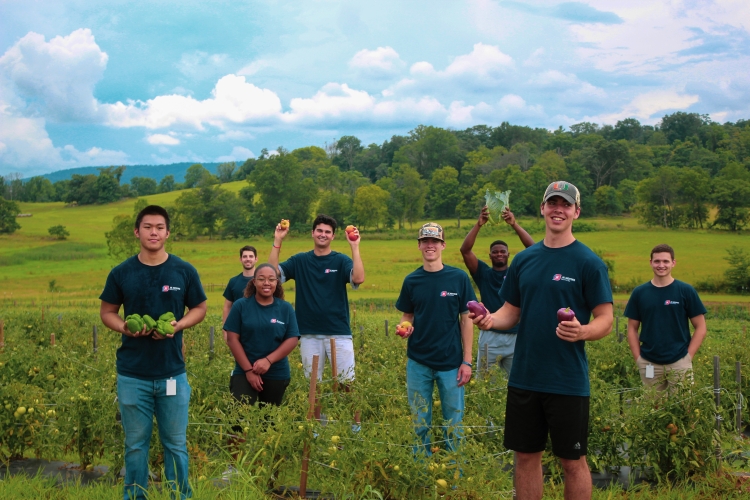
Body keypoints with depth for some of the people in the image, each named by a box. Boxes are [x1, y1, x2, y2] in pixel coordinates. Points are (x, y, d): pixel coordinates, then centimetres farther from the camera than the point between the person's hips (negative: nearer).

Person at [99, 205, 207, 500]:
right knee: (135, 443, 10)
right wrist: (124, 328, -12)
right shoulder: (121, 273, 0)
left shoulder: (185, 271, -1)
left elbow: (199, 309, 8)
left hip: (173, 373, 0)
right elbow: (107, 312, 9)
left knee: (175, 443, 9)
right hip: (132, 374, 0)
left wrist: (178, 325, -12)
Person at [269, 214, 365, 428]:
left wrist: (355, 247, -22)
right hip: (309, 334, 2)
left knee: (348, 382, -2)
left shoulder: (341, 260, 0)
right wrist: (277, 241, -10)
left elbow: (358, 279, -18)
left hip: (339, 333, -2)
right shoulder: (300, 261, 7)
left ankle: (356, 426, 8)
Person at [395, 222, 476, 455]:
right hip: (418, 362, 2)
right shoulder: (411, 281, 3)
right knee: (420, 422, 10)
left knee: (453, 422, 6)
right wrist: (405, 327, -12)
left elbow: (466, 320, 0)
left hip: (451, 362, -2)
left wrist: (467, 361, -4)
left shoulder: (459, 278, -3)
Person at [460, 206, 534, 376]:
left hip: (515, 337, 1)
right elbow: (465, 250, -7)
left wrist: (514, 225, -18)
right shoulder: (483, 273, 5)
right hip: (490, 337, -1)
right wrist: (478, 224, -19)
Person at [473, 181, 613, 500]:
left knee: (572, 461, 6)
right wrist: (491, 319, -9)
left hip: (568, 381, -4)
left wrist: (582, 332, -29)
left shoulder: (588, 262, -6)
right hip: (523, 377, 5)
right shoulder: (524, 259, 8)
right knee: (526, 455, 13)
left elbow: (605, 320, -8)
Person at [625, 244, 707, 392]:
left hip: (679, 363, -2)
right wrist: (638, 358, 0)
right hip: (649, 364, 2)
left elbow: (700, 328, 1)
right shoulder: (639, 292, 4)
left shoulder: (686, 291, -1)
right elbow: (632, 329, 9)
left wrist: (688, 356, -6)